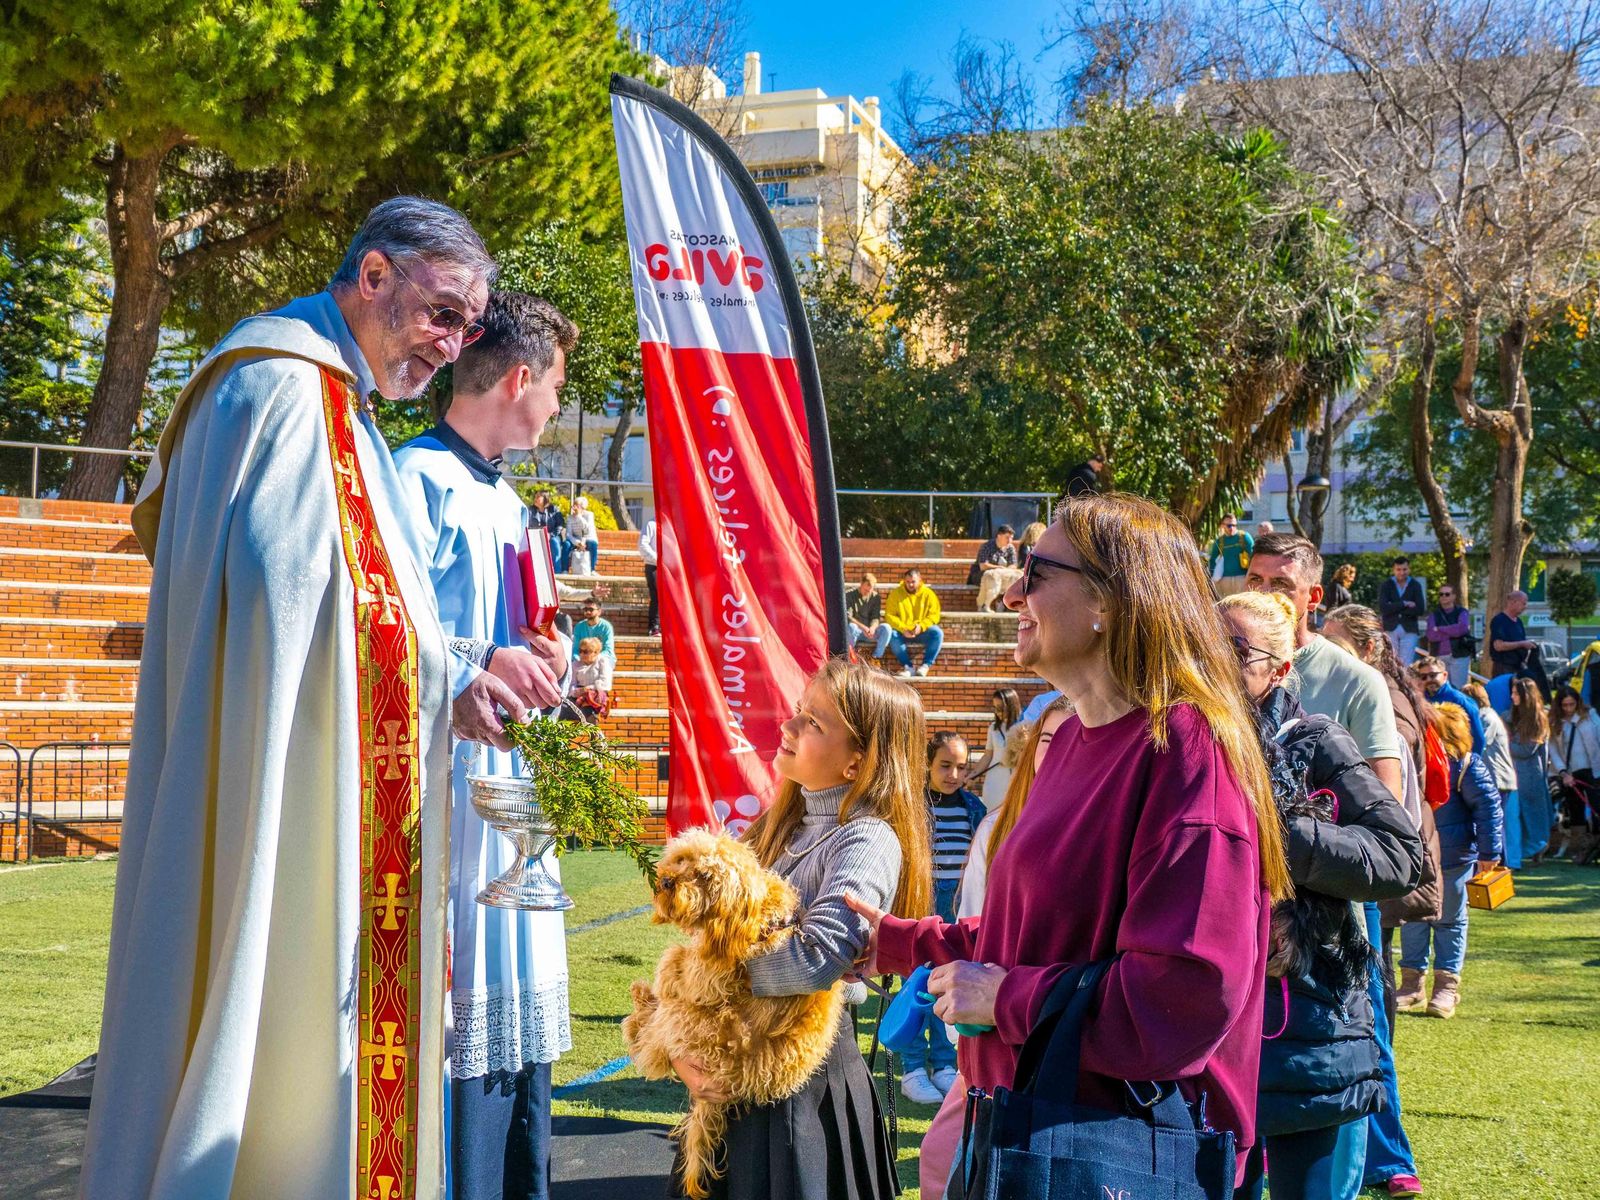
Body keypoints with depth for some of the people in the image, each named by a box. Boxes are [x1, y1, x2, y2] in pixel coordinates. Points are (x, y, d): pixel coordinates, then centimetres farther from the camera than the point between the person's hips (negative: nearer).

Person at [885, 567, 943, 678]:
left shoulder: (928, 594, 3)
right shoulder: (896, 594, 2)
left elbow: (934, 615, -3)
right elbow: (889, 615, -5)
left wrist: (921, 626, -21)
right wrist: (902, 629, -20)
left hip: (922, 632, 0)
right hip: (902, 632, 0)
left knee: (938, 633, -29)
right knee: (891, 634, -33)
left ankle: (926, 665, -22)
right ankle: (908, 666, -30)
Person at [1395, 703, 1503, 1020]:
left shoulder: (1466, 766, -13)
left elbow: (1488, 806, -10)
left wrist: (1488, 852, -12)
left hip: (1453, 859, -4)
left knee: (1449, 921, 8)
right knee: (1412, 919, 8)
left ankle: (1447, 986, 15)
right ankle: (1411, 985, 16)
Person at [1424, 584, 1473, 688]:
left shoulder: (1462, 612, 6)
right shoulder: (1434, 614, 11)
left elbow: (1462, 628, -16)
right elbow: (1431, 635, -6)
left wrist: (1440, 629, -7)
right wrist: (1453, 633, -9)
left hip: (1459, 656, -2)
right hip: (1439, 656, 2)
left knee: (1457, 689, -6)